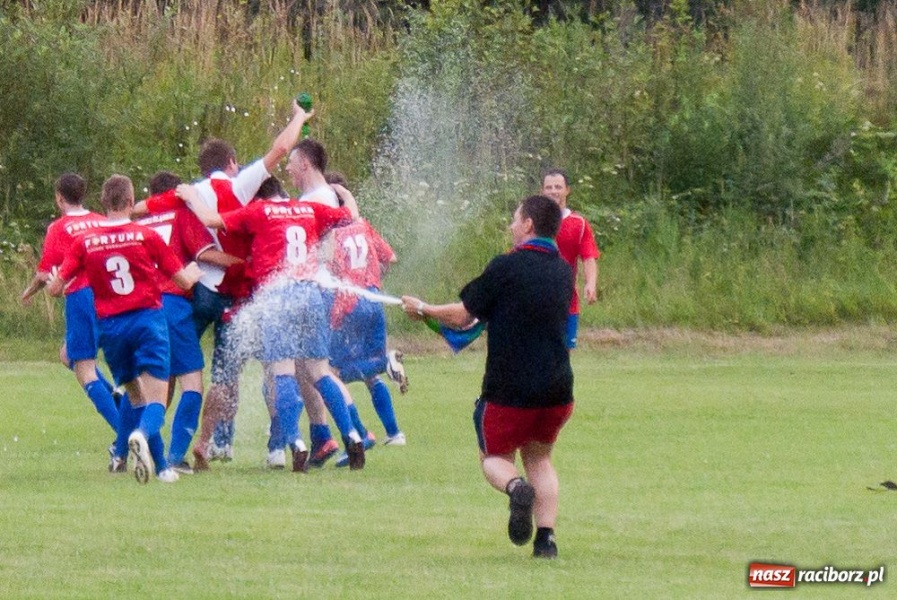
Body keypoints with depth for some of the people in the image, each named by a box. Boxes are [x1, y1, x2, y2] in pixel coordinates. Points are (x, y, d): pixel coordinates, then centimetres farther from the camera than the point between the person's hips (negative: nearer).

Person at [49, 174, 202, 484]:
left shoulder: (84, 243, 1)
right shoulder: (146, 237, -3)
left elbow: (55, 288, 0)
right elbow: (184, 281, 2)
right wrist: (195, 270, 25)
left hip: (110, 327, 3)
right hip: (147, 319, -3)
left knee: (136, 397, 17)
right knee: (156, 398, -7)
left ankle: (160, 466, 15)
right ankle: (143, 433, -40)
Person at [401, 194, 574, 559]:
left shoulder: (507, 267, -11)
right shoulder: (563, 271, 7)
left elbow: (463, 316, -5)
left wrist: (423, 309, 13)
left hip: (509, 389, -5)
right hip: (557, 388, 5)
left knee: (495, 456, 16)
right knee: (539, 458, 23)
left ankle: (516, 487, -20)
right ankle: (546, 538, 4)